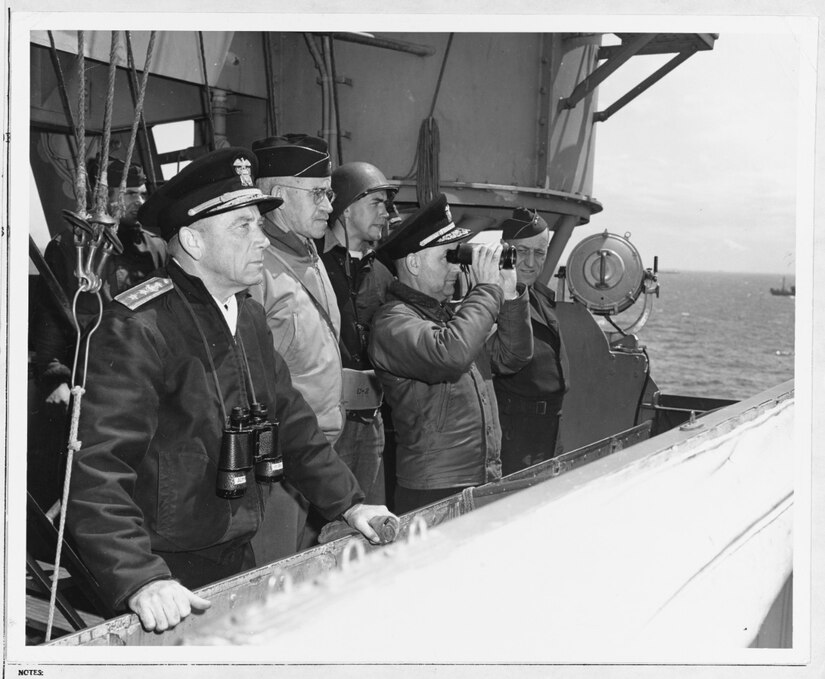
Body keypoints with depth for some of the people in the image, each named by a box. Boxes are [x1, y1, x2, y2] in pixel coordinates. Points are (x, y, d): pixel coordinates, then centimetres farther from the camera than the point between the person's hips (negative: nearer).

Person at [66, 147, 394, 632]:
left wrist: (348, 502, 9)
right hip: (170, 576, -7)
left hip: (240, 556, 7)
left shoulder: (249, 316, 7)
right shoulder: (137, 328, -20)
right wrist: (141, 579, -34)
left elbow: (290, 420, 15)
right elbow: (96, 467, -26)